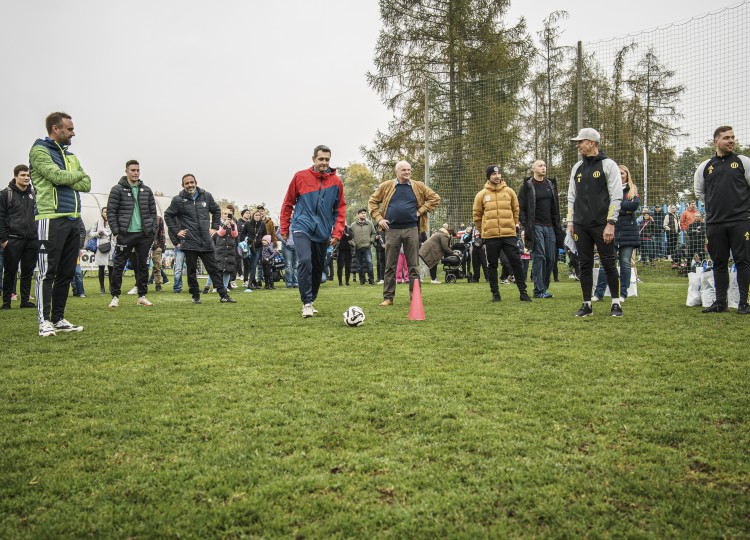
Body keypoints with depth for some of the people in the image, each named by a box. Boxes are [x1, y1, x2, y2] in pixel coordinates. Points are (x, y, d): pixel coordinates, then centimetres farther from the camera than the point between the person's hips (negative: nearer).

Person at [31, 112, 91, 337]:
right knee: (47, 273, -6)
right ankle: (45, 321, -2)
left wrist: (65, 180, -7)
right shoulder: (39, 151, -2)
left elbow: (86, 184, 9)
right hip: (51, 219, -8)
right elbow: (58, 176, -17)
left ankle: (59, 319, 16)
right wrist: (77, 174, 2)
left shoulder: (70, 155, 20)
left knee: (66, 273, 9)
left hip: (72, 220, 8)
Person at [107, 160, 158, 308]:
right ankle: (115, 297, 8)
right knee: (118, 266, 1)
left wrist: (152, 231, 4)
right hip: (125, 234, -3)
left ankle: (142, 296, 15)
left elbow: (152, 211, 13)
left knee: (143, 265, 7)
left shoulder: (147, 190, 11)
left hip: (144, 235, 4)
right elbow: (111, 211, -3)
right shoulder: (117, 189, 0)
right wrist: (116, 232, -10)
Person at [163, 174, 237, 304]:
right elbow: (168, 215, 8)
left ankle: (223, 295, 3)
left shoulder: (206, 196, 6)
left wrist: (214, 227, 12)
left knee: (213, 269, 3)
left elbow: (216, 211, 20)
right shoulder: (178, 200, -1)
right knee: (192, 271, 5)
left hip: (206, 242, 2)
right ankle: (195, 296, 16)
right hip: (189, 242, -2)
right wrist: (176, 231, 1)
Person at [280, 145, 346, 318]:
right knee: (304, 261, -21)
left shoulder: (336, 181, 3)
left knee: (317, 269, 9)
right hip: (302, 228, -3)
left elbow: (340, 209, 6)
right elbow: (288, 203, 6)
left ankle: (311, 301, 27)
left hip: (323, 232, 3)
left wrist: (337, 233, -2)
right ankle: (307, 303, -13)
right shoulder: (300, 177, 0)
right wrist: (284, 228, 7)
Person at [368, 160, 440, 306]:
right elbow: (372, 201, 11)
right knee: (390, 266, 4)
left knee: (413, 266, 3)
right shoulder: (386, 187, 5)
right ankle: (388, 297, 10)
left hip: (412, 229, 1)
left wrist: (421, 211, 1)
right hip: (392, 230, 0)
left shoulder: (418, 187, 7)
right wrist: (379, 218, 0)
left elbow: (435, 198, 11)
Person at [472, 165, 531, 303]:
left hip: (509, 234, 1)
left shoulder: (509, 192, 7)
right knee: (492, 265, 5)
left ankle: (523, 292, 7)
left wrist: (516, 225, 11)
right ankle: (495, 293, 15)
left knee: (516, 262, 0)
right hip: (490, 237, 0)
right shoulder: (482, 195, 3)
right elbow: (477, 216, 9)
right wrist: (483, 232, 11)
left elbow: (516, 210, 14)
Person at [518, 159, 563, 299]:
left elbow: (555, 207, 17)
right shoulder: (527, 186, -1)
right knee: (539, 257, -8)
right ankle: (539, 290, -4)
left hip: (550, 226, 5)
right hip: (535, 227, -5)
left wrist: (557, 225, 10)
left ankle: (544, 287, 14)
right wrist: (526, 226, -12)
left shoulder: (551, 184, 15)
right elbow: (520, 208, -4)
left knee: (551, 258, 4)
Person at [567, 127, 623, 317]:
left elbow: (616, 196, -7)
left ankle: (616, 303, 11)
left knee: (608, 263, -1)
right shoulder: (577, 168, 14)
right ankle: (587, 305, 12)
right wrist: (571, 222, 9)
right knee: (585, 264, 6)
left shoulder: (608, 165, -2)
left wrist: (611, 223, -13)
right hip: (581, 225, 5)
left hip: (601, 224, -5)